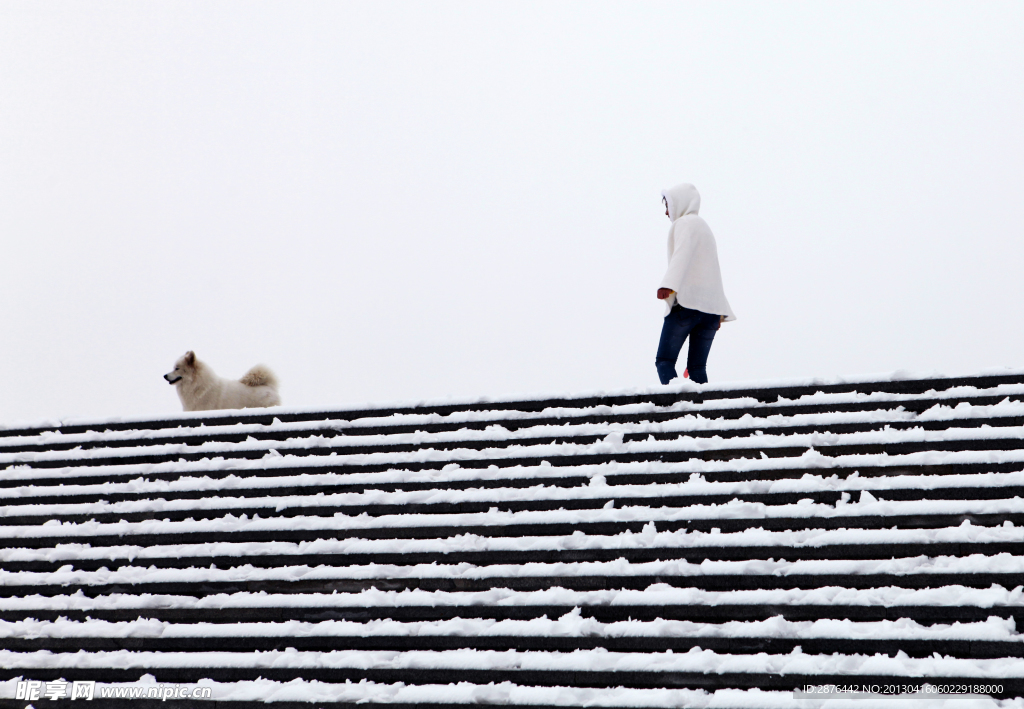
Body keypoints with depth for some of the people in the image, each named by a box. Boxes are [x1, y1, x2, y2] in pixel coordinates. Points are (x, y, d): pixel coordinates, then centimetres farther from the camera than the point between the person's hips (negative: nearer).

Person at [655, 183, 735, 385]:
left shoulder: (685, 223, 2)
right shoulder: (704, 226, 29)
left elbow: (682, 255, -17)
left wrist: (669, 284, -31)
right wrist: (720, 312, 26)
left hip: (687, 302, -8)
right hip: (711, 305, 8)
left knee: (664, 360, -9)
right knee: (697, 367, 3)